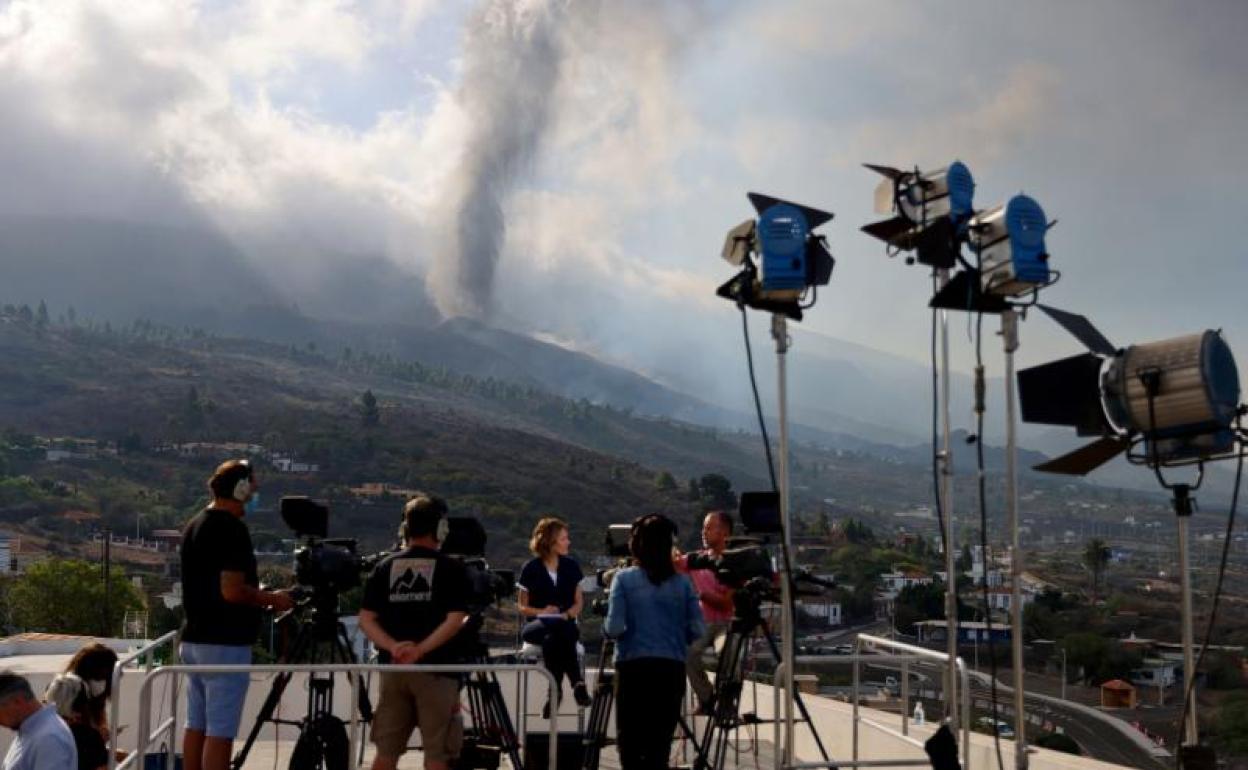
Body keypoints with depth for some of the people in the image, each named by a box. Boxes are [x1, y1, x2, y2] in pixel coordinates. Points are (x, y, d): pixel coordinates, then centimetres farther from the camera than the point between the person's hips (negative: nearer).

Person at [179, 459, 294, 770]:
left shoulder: (194, 525, 14)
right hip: (225, 643, -9)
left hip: (194, 639, 9)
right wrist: (272, 599, -8)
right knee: (220, 731, -6)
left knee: (196, 725, 13)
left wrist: (260, 596, 20)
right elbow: (232, 590, -23)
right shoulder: (232, 529, -16)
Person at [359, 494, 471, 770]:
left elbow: (366, 619, 1)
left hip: (392, 668, 4)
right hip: (436, 668, -4)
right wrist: (421, 649, -17)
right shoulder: (451, 569, -3)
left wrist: (393, 646, -10)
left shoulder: (384, 568, 8)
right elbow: (455, 621, -13)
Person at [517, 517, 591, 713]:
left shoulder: (571, 566, 11)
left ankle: (556, 691, -34)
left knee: (553, 639, -38)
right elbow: (522, 607, 6)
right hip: (536, 626, -1)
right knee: (558, 628, -38)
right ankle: (577, 682, -35)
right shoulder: (531, 569, 3)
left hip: (565, 624, 2)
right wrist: (541, 612, -14)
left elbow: (579, 602, 13)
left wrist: (567, 614, -10)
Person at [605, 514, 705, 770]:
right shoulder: (682, 582, 3)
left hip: (633, 667, -2)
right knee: (660, 743, 10)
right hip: (672, 669, 2)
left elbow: (614, 628, -11)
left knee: (629, 741, 6)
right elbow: (697, 630, -1)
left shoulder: (624, 579, -4)